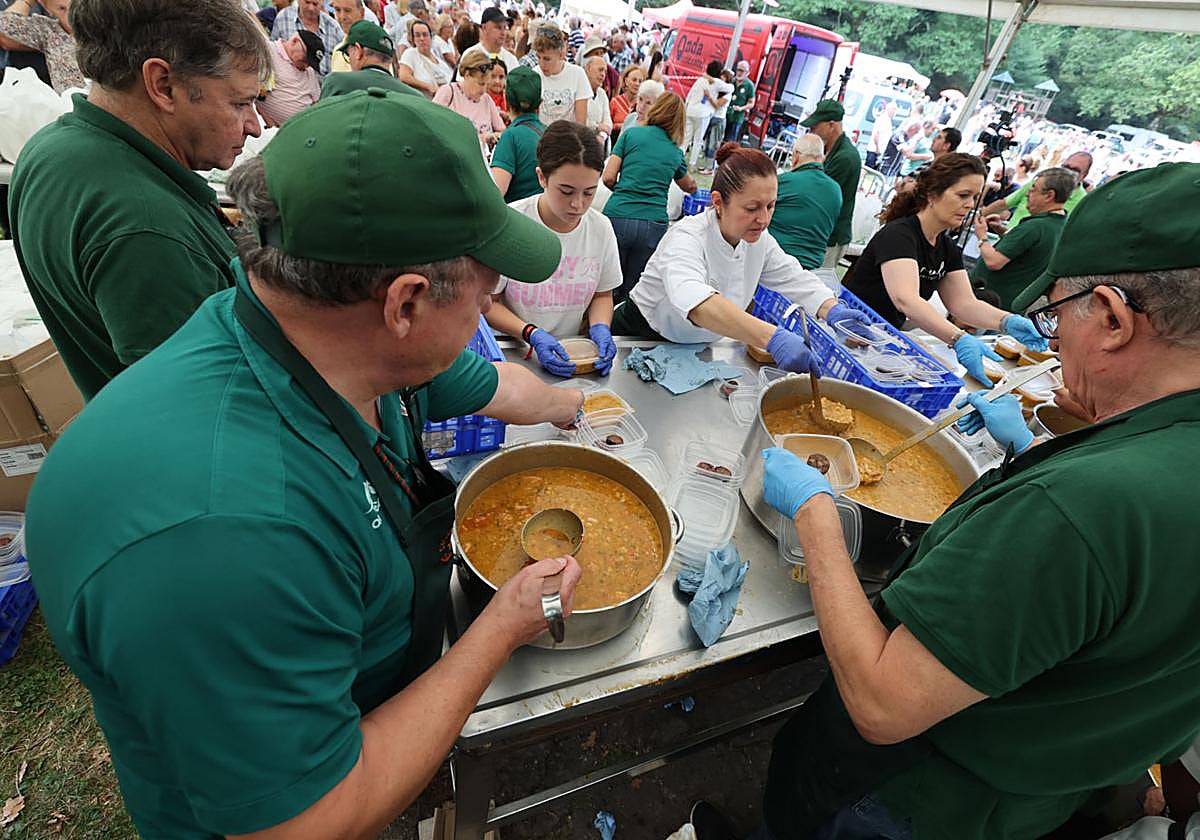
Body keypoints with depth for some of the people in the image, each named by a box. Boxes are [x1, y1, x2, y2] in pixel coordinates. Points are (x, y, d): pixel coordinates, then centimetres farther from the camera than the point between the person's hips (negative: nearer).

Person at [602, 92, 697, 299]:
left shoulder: (631, 133, 10)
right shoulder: (676, 153, 19)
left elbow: (608, 177, 2)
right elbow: (689, 186, 40)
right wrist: (692, 183, 65)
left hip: (618, 217, -2)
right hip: (654, 223, 2)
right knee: (631, 291, 11)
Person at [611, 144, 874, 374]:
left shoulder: (760, 241, -6)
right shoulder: (687, 238, -30)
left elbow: (795, 279, 0)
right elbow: (694, 301, -50)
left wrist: (833, 310, -23)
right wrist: (773, 338, -62)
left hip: (696, 348, 6)